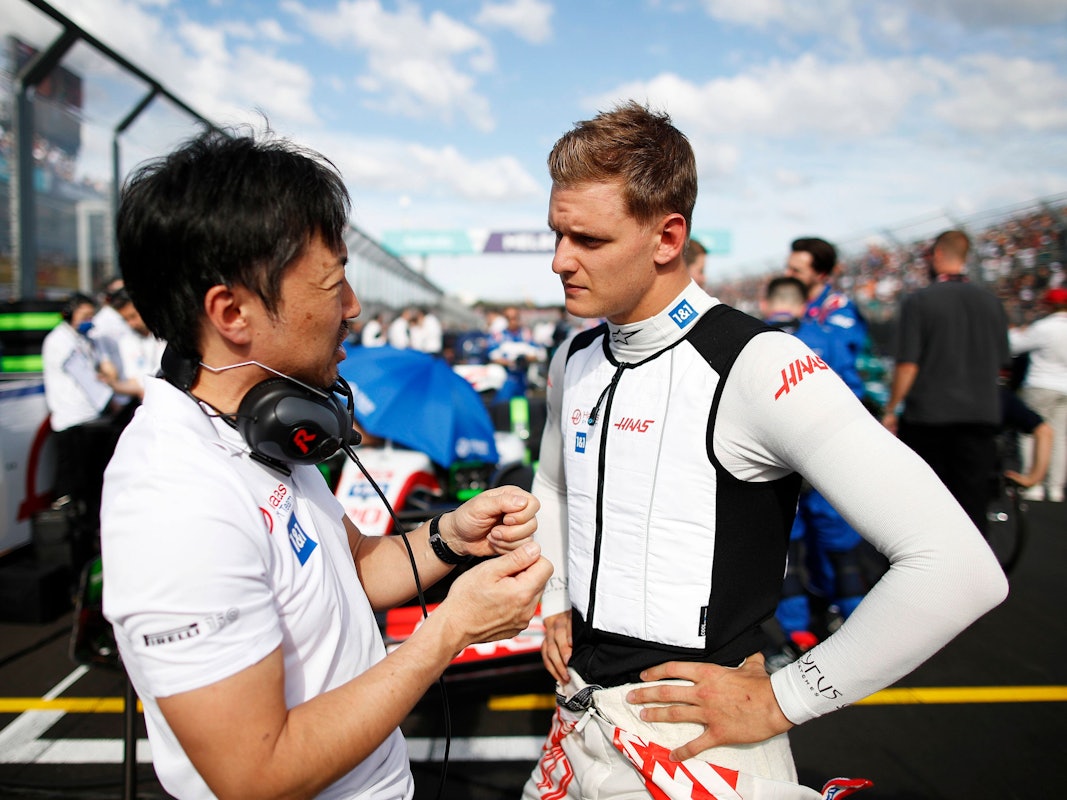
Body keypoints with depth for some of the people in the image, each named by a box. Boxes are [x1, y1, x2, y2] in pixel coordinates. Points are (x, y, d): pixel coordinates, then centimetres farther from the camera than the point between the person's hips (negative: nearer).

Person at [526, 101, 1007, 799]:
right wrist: (555, 605, 9)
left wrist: (780, 702, -19)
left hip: (696, 741, -7)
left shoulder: (755, 366, -22)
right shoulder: (574, 362, 1)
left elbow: (960, 570, -27)